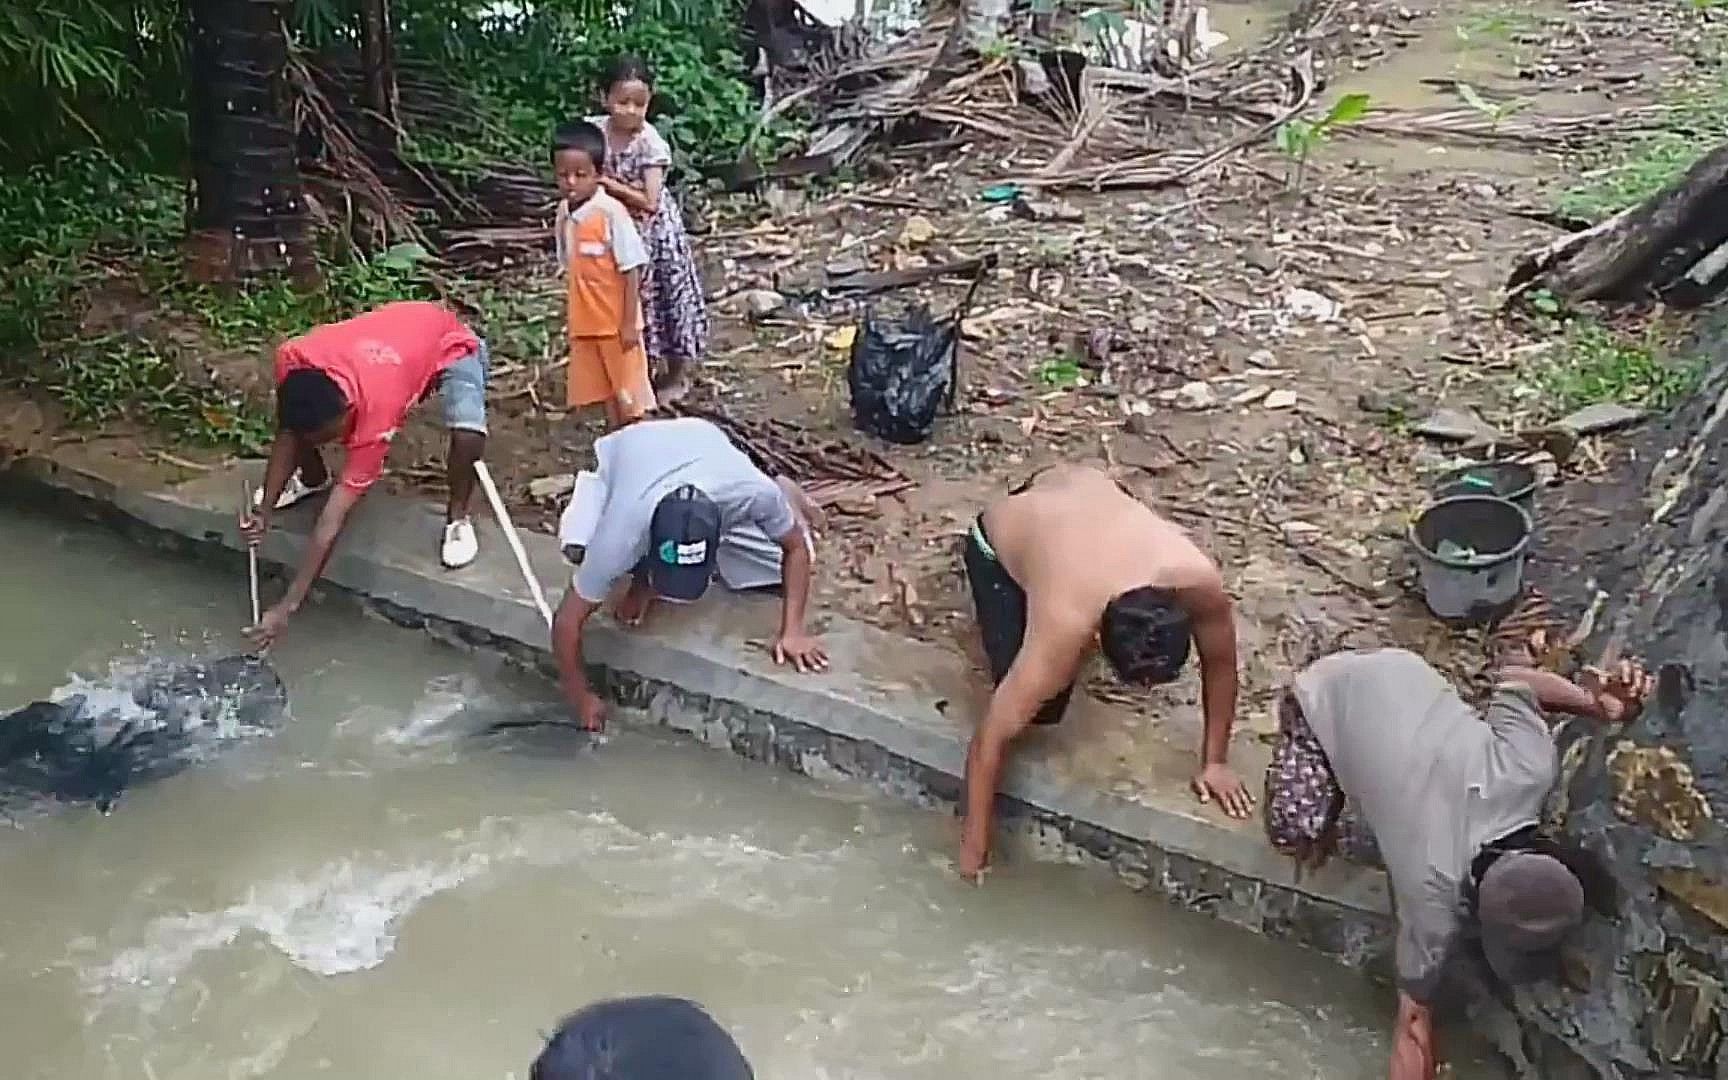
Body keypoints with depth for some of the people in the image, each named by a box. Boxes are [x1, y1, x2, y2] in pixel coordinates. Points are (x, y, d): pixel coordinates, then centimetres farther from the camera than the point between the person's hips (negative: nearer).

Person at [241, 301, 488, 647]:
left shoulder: (376, 411, -41)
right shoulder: (293, 360, -30)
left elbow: (334, 518, -37)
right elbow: (288, 431, -9)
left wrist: (287, 606, -36)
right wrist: (265, 508, -22)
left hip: (451, 346, -6)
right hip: (395, 330, 6)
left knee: (468, 435, -36)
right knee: (300, 416, -9)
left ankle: (457, 517, -6)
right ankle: (313, 479, 23)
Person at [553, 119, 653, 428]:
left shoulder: (611, 212, -19)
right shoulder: (564, 212, 1)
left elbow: (632, 269, -17)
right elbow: (571, 269, 10)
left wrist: (629, 322, -17)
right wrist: (573, 317, 14)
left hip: (616, 321, -6)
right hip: (584, 322, 6)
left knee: (627, 391, 6)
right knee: (602, 389, 16)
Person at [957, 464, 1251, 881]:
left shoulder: (1200, 581, -34)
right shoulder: (1064, 631, -41)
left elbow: (1220, 663, -13)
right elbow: (991, 739, -31)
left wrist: (1215, 761, -6)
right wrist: (974, 845, -22)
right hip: (1000, 541, -3)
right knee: (1043, 707, -10)